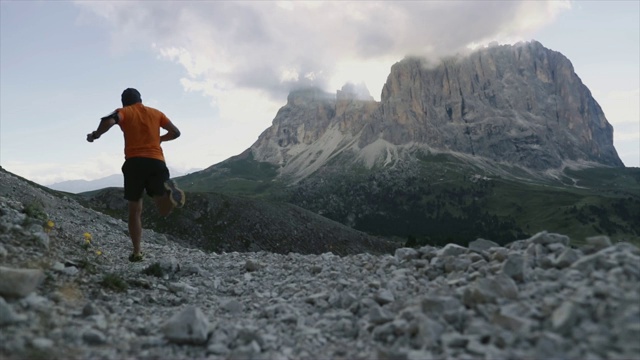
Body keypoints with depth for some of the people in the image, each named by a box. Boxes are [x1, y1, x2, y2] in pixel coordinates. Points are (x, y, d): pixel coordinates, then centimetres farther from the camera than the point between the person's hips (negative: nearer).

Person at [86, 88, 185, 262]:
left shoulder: (124, 112, 11)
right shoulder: (156, 113, 20)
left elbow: (108, 121, -11)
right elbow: (175, 132, 19)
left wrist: (95, 135, 5)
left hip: (134, 162, -1)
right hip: (157, 162, 1)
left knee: (135, 210, 11)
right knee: (164, 210, -1)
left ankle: (136, 252, 4)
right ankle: (168, 191, -34)